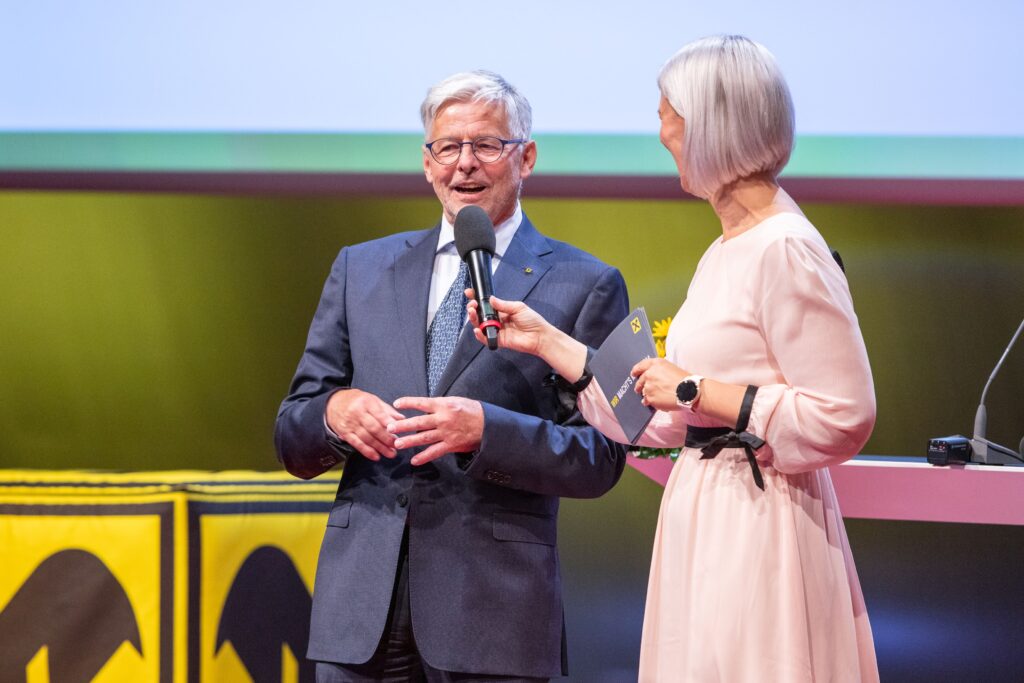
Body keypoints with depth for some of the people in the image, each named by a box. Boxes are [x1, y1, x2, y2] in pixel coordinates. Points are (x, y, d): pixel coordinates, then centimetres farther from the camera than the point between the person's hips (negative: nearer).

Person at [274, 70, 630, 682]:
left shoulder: (584, 286, 4)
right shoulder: (360, 270, 14)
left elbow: (601, 459, -3)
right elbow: (292, 442, 13)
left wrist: (484, 429, -18)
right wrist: (333, 413, -9)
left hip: (494, 610, -3)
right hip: (363, 606, 3)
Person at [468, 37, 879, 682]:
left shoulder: (786, 252, -14)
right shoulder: (725, 253, 15)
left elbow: (844, 418, -19)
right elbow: (669, 420, 17)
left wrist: (697, 390, -15)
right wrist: (546, 341, 19)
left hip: (759, 527, -9)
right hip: (706, 524, 9)